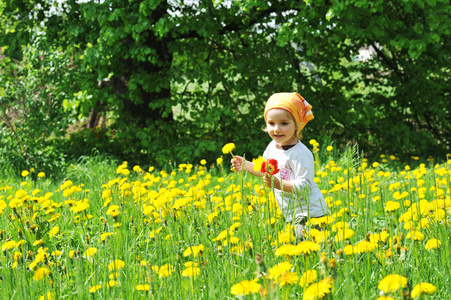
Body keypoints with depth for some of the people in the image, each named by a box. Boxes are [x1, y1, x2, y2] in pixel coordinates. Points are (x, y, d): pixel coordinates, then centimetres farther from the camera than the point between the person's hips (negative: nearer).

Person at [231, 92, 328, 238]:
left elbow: (304, 187, -23)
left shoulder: (300, 154, -19)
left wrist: (278, 183, -31)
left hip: (310, 215, -8)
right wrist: (246, 165, 13)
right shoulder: (273, 146, 6)